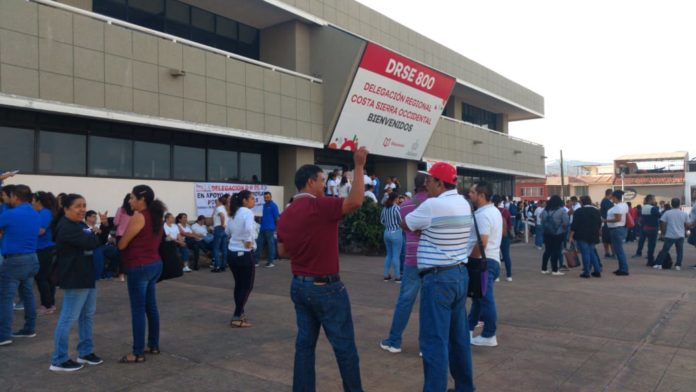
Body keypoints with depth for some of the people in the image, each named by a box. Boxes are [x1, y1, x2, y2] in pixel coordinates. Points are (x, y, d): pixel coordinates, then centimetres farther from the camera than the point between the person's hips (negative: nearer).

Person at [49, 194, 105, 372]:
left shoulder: (79, 224, 15)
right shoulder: (66, 227, -18)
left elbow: (95, 242, 13)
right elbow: (90, 243, -27)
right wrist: (96, 233, -6)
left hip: (87, 276, 11)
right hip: (75, 278, -11)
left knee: (88, 316, 17)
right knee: (68, 318, -3)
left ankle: (85, 352, 28)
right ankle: (59, 360, 7)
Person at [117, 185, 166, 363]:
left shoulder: (138, 217, -15)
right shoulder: (156, 216, 11)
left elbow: (122, 245, -9)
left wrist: (118, 239, 12)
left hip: (140, 267, -9)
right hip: (154, 264, 9)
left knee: (138, 310, -2)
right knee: (151, 307, 15)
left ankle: (138, 353, 4)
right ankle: (153, 345, 23)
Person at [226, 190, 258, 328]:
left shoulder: (233, 213, 9)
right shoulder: (247, 212, -15)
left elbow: (228, 232, 20)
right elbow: (249, 228, -34)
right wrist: (248, 241, -21)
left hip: (232, 253, 8)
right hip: (244, 254, -8)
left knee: (239, 284, 20)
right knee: (247, 286, 3)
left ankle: (239, 313, 32)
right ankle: (237, 318, 2)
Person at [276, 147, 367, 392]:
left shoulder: (285, 214, 5)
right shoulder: (319, 206, -17)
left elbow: (282, 252, 13)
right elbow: (355, 201, -29)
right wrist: (359, 166, -22)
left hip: (299, 286, 7)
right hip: (326, 287, -7)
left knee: (305, 343, 13)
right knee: (344, 345, 6)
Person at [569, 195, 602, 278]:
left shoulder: (579, 211, -8)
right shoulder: (597, 211, 10)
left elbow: (574, 225, -12)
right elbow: (599, 225, 16)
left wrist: (571, 236, -8)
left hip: (582, 236, -5)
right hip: (593, 237, 5)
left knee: (585, 253, -2)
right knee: (592, 253, 16)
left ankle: (586, 272, 0)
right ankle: (597, 271, 14)